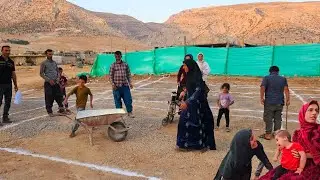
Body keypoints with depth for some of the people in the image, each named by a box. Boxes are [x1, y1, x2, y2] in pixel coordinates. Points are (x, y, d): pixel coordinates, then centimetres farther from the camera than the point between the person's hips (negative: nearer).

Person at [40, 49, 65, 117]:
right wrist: (49, 80, -13)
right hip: (48, 83, -4)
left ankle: (61, 109, 13)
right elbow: (41, 74, -4)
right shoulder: (44, 63, -2)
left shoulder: (54, 63, 13)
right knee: (49, 98, -1)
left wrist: (58, 78, 0)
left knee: (58, 96, 3)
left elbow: (58, 71, 18)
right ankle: (49, 111, 10)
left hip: (55, 82, 4)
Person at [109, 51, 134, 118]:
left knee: (128, 99, 0)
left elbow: (128, 74, 11)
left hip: (125, 85, 2)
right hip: (117, 86, -1)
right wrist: (113, 84, -11)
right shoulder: (113, 65, 1)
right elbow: (111, 76, 0)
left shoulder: (125, 65, 8)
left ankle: (130, 112, 12)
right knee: (118, 100, 5)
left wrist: (130, 83, 2)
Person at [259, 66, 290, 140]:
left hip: (269, 102, -3)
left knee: (268, 118, 2)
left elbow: (262, 88, -12)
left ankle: (268, 134, 5)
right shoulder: (283, 79, 9)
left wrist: (262, 98, -8)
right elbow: (286, 89, 0)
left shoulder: (266, 78, 0)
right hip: (279, 102, 3)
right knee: (278, 118, 11)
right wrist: (288, 99, 0)